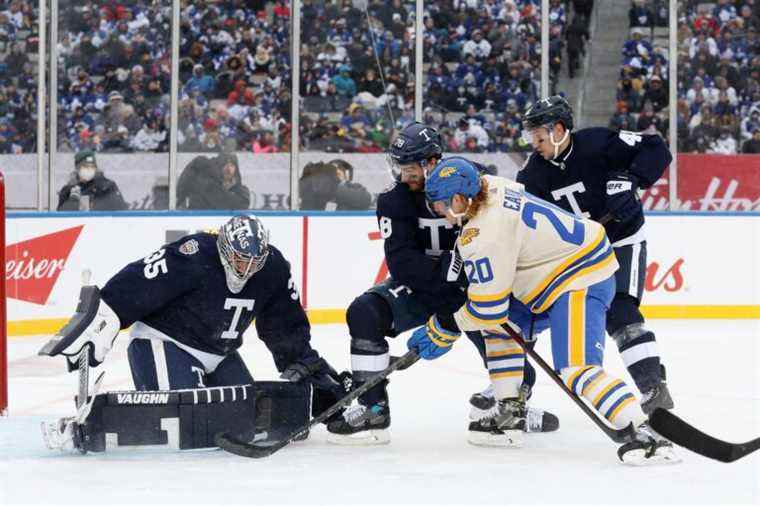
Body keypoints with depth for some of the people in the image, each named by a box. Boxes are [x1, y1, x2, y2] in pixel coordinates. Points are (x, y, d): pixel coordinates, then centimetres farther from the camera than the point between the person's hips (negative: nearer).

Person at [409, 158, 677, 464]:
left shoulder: (484, 236, -23)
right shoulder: (491, 186, 3)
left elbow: (487, 309, -18)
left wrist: (444, 330, -3)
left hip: (580, 283, -11)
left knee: (575, 367, -24)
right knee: (500, 325, 20)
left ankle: (645, 436, -34)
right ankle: (510, 415, 22)